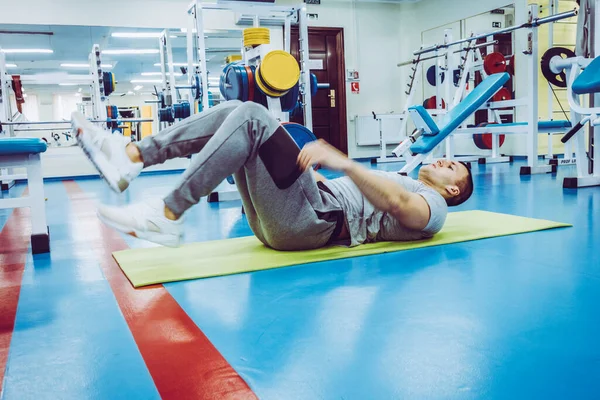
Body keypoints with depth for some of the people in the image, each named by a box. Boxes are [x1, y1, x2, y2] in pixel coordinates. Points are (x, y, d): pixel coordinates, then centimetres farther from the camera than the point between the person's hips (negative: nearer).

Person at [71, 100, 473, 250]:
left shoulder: (432, 207, 9)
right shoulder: (402, 182, 37)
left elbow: (397, 203, -16)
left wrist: (343, 161, -30)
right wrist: (291, 156, 25)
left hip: (312, 220, -9)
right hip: (281, 220, 9)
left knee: (252, 117, -23)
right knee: (238, 112, -2)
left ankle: (168, 217, -26)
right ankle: (131, 155, -14)